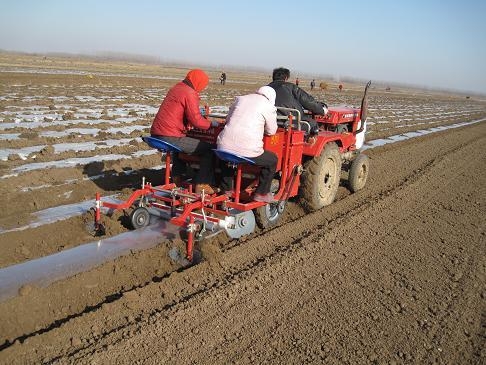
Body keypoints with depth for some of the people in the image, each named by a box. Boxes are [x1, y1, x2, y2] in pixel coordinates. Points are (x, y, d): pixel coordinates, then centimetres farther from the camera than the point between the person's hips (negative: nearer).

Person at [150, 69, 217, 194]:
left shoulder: (177, 88, 17)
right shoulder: (190, 93, -11)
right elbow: (196, 121, -16)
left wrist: (204, 120, 21)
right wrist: (211, 124, 1)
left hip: (156, 134, 10)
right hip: (170, 137, -10)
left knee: (184, 141, 40)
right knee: (209, 148, -4)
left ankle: (177, 177, 42)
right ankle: (202, 185, -5)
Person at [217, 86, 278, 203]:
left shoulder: (240, 99, 16)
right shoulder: (269, 106, 3)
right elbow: (271, 131, 12)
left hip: (224, 147, 5)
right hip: (247, 151, -5)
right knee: (272, 159, 21)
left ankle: (225, 189, 44)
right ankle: (261, 193, 25)